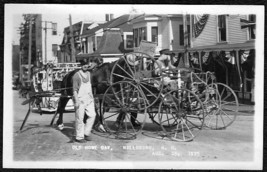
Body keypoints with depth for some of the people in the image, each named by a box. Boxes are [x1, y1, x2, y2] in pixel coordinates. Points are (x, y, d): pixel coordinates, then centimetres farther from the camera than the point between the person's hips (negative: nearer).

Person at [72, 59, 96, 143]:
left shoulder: (88, 74, 11)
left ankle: (86, 133, 17)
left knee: (92, 115, 2)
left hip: (89, 98, 7)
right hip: (80, 99, -7)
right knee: (80, 118, -1)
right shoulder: (76, 76, -11)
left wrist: (92, 96, 18)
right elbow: (75, 90, -12)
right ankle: (79, 137, 10)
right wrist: (76, 101, -17)